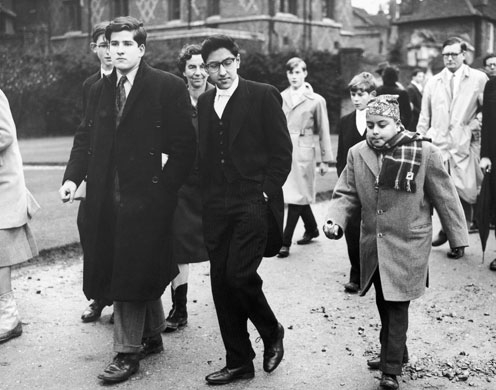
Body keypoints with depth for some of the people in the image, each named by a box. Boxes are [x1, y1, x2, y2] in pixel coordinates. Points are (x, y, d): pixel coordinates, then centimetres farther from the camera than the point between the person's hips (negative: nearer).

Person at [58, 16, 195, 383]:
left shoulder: (169, 87, -5)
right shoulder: (100, 90, 14)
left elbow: (185, 145, -7)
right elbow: (85, 137, 14)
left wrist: (165, 185, -11)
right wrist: (73, 176, 0)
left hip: (146, 195, -5)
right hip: (106, 197, 6)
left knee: (132, 273, -4)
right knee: (142, 271, 16)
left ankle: (128, 353, 7)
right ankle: (152, 336, 32)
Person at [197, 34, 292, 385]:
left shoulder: (264, 96, -1)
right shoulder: (204, 102, 14)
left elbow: (281, 151, -3)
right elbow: (202, 153, 15)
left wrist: (266, 191, -10)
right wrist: (207, 196, 5)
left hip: (253, 204, -5)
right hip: (216, 208, 5)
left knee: (239, 274, -14)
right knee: (221, 282, 5)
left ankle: (272, 332, 15)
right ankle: (238, 362, 18)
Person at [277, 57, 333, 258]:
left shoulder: (316, 100, 0)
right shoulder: (280, 98, 7)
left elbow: (323, 132, 2)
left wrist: (325, 159, 0)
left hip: (303, 152, -4)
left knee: (296, 196, -5)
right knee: (299, 195, 13)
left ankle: (285, 241, -2)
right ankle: (312, 229, 35)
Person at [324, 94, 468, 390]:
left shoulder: (424, 153, -10)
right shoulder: (358, 154, 1)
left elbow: (446, 198, -4)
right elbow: (346, 195, 4)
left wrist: (458, 238, -1)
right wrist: (335, 220, -15)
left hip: (407, 246, -4)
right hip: (373, 246, 5)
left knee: (397, 307, -1)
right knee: (384, 304, 18)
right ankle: (394, 353, 37)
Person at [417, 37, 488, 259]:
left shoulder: (478, 79, 4)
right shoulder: (433, 83, 13)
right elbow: (424, 117, 14)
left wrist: (476, 124, -6)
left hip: (464, 145, -2)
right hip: (437, 144, 2)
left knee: (463, 194, -1)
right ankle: (446, 228, 24)